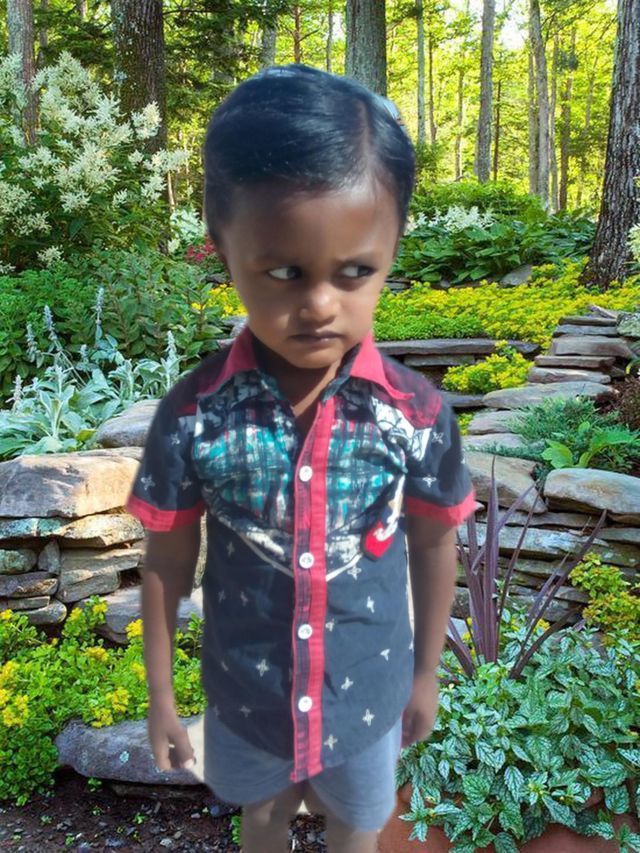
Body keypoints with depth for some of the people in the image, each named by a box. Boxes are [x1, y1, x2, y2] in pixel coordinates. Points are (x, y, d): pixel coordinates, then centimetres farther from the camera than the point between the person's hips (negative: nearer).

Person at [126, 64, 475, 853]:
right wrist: (159, 692, 0)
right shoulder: (192, 415, -23)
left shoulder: (417, 414, -22)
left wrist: (425, 672, 5)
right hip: (244, 695, 0)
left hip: (367, 693, 0)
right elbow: (169, 558, -9)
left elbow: (433, 544, -6)